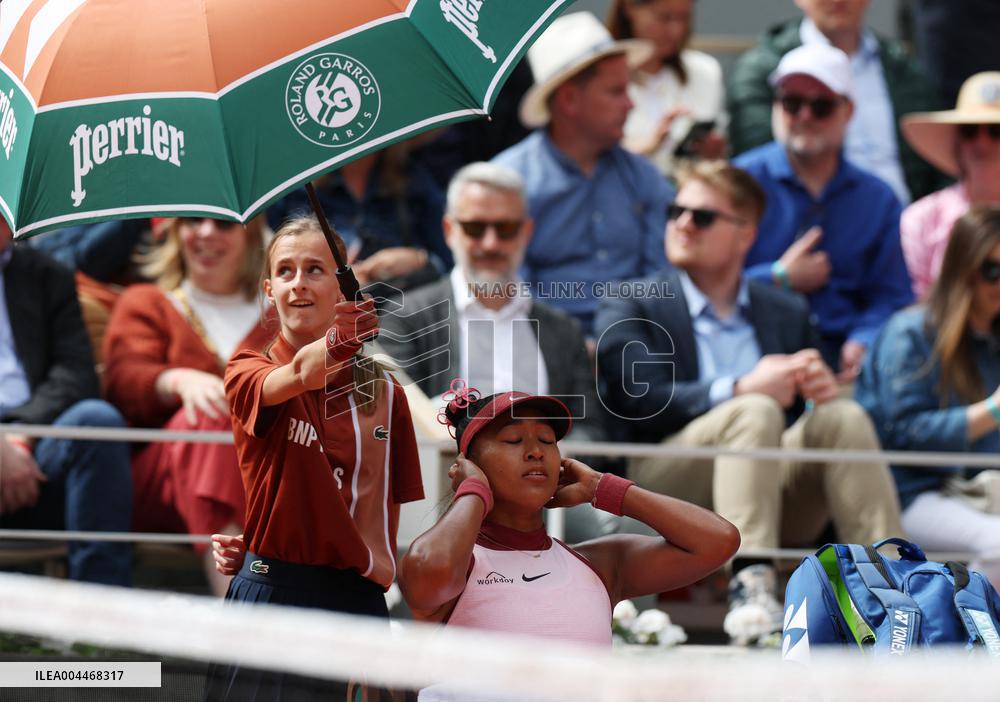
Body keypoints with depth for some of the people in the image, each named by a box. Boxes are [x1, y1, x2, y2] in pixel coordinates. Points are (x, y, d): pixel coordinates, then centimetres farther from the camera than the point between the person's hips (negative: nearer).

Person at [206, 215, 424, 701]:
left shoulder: (385, 392, 8)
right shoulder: (248, 372, 0)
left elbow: (395, 513, 10)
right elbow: (296, 376, -24)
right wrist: (335, 345, -44)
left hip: (356, 599, 2)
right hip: (271, 588, -2)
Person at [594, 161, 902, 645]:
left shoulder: (788, 313, 23)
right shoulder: (629, 308, 10)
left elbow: (806, 422, 18)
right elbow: (640, 400, -8)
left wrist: (821, 390, -8)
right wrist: (738, 390, -24)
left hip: (777, 487, 4)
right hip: (668, 487, -4)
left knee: (843, 417, -23)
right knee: (755, 413, -31)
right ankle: (750, 588, -50)